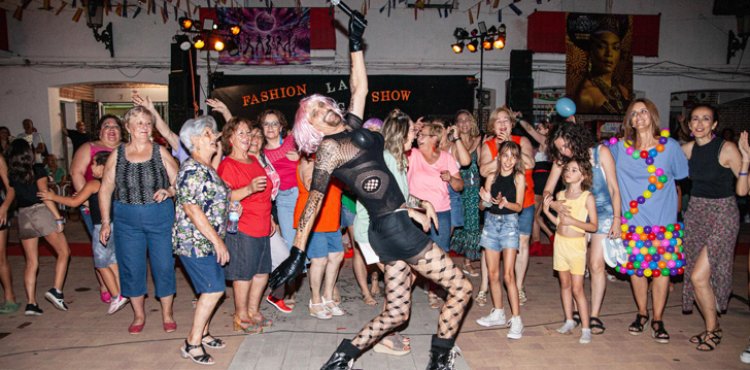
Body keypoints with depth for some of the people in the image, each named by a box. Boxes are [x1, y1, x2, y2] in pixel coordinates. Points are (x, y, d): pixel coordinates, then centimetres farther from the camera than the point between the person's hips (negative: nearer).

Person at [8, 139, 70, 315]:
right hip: (41, 211, -5)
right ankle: (56, 290, -11)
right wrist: (58, 218, -13)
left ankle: (31, 303, 7)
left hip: (23, 215, 5)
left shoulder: (11, 175, 10)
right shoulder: (38, 170, -4)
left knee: (31, 262, 9)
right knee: (64, 252, 5)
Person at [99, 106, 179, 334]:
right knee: (131, 269, 8)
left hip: (161, 217, -1)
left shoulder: (160, 152, 1)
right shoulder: (117, 155, 4)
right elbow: (105, 189, 5)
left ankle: (167, 314, 21)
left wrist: (168, 191, -22)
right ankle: (139, 315, 28)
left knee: (164, 266, 3)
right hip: (126, 220, 1)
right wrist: (105, 222, 1)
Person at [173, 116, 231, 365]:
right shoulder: (192, 170, -18)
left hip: (207, 242, 9)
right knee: (214, 290, -7)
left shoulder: (207, 169, 13)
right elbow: (192, 209, -23)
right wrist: (217, 241, -21)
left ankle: (202, 333, 29)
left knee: (211, 290, 14)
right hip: (195, 242, -9)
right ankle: (192, 344, 4)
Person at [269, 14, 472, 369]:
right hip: (394, 227, -8)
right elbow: (314, 199, -9)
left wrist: (355, 42, 21)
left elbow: (359, 87, 23)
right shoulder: (329, 147, -7)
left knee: (395, 313, 13)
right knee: (461, 288, 2)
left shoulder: (353, 126, 13)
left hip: (393, 227, 8)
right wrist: (297, 253, -8)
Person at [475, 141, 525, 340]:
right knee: (493, 274, 9)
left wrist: (505, 203, -28)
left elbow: (519, 206, -9)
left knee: (508, 275, -10)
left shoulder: (519, 177, -3)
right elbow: (481, 206, 3)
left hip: (509, 223, -4)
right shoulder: (492, 177, 4)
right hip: (491, 222, 4)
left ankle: (516, 319, -4)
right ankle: (498, 314, 23)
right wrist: (486, 200, -19)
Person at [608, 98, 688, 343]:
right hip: (633, 220, 1)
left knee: (662, 268, 2)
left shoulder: (669, 145, 0)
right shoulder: (620, 148, 3)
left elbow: (683, 174, 7)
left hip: (663, 221, -1)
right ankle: (642, 314, 28)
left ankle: (658, 320, 18)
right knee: (636, 267, 8)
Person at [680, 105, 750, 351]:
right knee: (694, 276, 7)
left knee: (699, 276, -11)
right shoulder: (688, 149, 1)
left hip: (722, 214, -5)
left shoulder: (727, 149, -13)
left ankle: (712, 330, 11)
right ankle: (712, 327, 27)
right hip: (695, 213, 6)